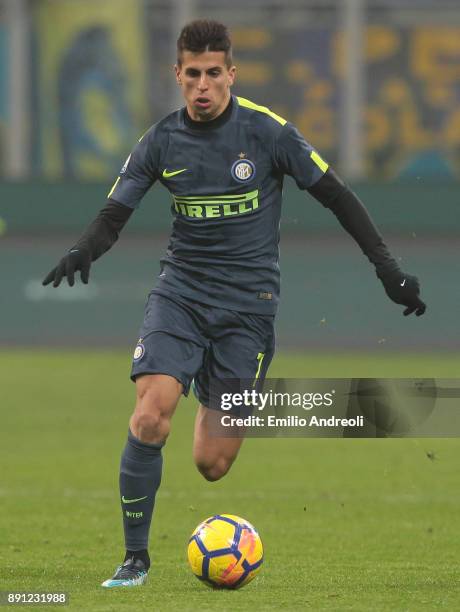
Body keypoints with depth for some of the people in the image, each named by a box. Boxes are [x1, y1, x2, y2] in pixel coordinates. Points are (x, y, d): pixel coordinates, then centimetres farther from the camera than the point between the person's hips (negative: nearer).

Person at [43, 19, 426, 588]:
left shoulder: (267, 130, -8)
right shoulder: (162, 140, 0)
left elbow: (335, 195, 0)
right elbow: (115, 213, 2)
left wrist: (387, 268, -3)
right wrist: (83, 251, -21)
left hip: (248, 300, -2)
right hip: (180, 290, 2)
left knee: (212, 464, -6)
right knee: (150, 414, -23)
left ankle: (215, 414, 34)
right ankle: (135, 556, -9)